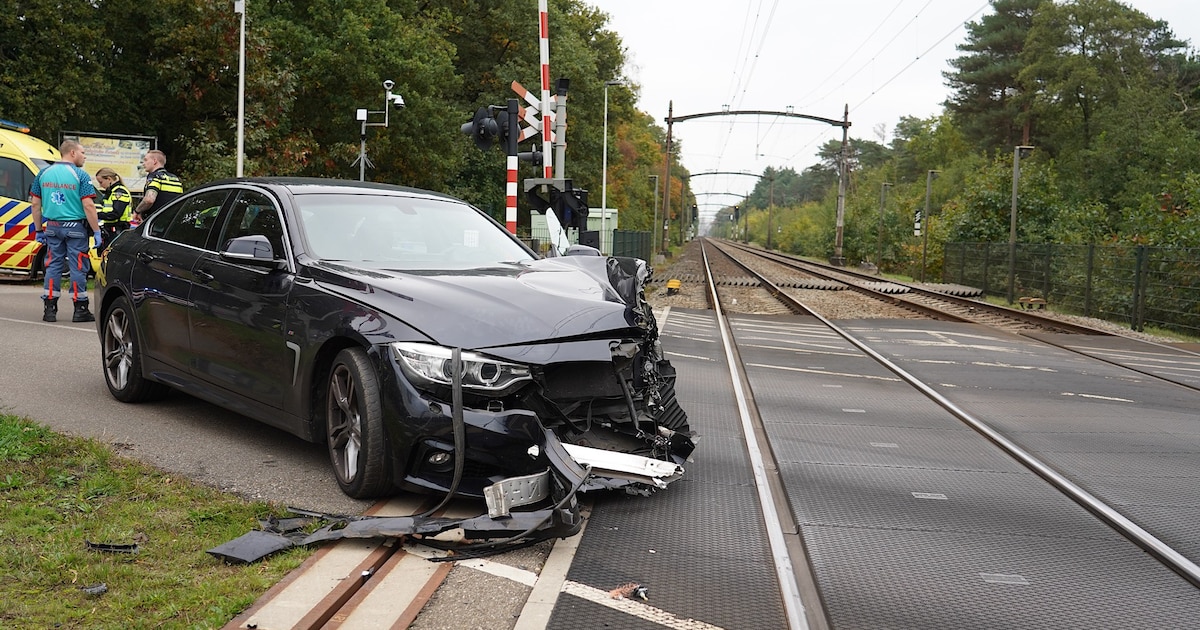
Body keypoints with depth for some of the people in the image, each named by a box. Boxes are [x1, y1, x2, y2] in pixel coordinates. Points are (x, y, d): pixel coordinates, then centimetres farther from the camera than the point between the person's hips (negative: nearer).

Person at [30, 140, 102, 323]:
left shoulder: (44, 173, 8)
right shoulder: (80, 175, -9)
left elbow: (35, 204, 9)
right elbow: (88, 206, -16)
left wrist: (38, 229, 16)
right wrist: (96, 232, -11)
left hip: (52, 227, 5)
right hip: (75, 228, -5)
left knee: (53, 266, 11)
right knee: (78, 267, 1)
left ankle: (49, 309, 10)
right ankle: (80, 310, 5)